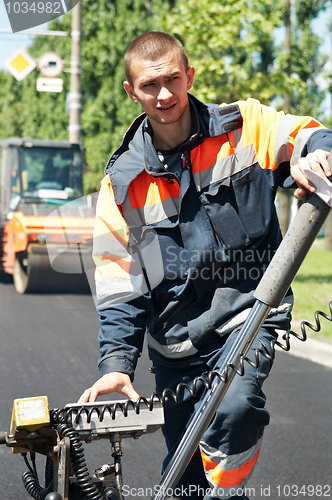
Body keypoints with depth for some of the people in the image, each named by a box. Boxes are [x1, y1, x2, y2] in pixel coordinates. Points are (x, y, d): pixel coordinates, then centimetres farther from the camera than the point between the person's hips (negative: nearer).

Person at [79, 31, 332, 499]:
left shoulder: (245, 127, -3)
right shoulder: (124, 182, 1)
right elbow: (120, 285, 0)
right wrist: (116, 361, -13)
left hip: (249, 311, -3)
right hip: (177, 343, 3)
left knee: (234, 408, -32)